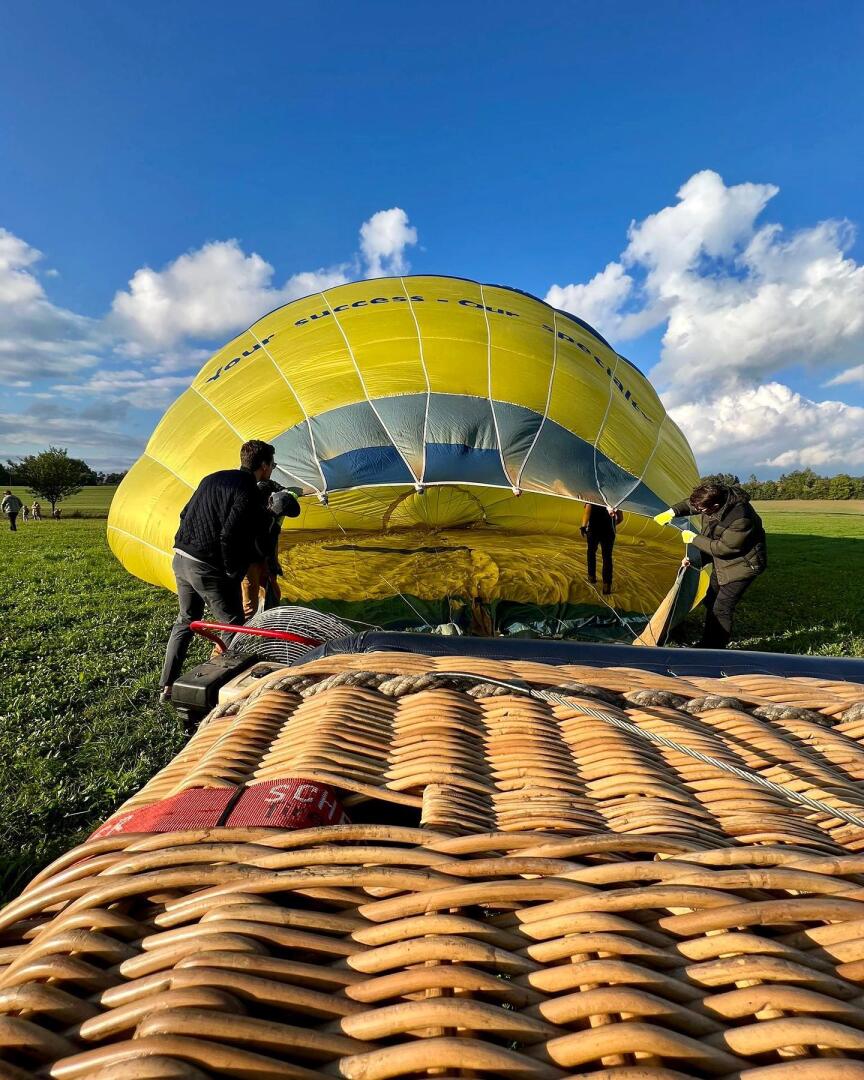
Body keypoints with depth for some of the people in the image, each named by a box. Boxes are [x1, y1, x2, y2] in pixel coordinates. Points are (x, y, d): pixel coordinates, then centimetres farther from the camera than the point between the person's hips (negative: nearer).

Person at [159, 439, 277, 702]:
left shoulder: (212, 478, 13)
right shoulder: (248, 492, -14)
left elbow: (184, 514, 18)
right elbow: (229, 536, -22)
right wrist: (233, 573, -10)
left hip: (181, 559, 9)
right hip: (209, 568, -9)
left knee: (185, 621, 23)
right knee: (233, 627, 6)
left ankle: (167, 686, 27)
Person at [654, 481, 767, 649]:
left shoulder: (741, 518, -37)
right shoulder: (714, 497, -14)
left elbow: (722, 548, -28)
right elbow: (690, 504, 8)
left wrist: (694, 539, -19)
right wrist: (673, 511, -5)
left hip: (742, 564, -9)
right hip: (722, 562, 9)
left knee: (721, 608, -11)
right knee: (711, 601, 16)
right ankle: (707, 644, 31)